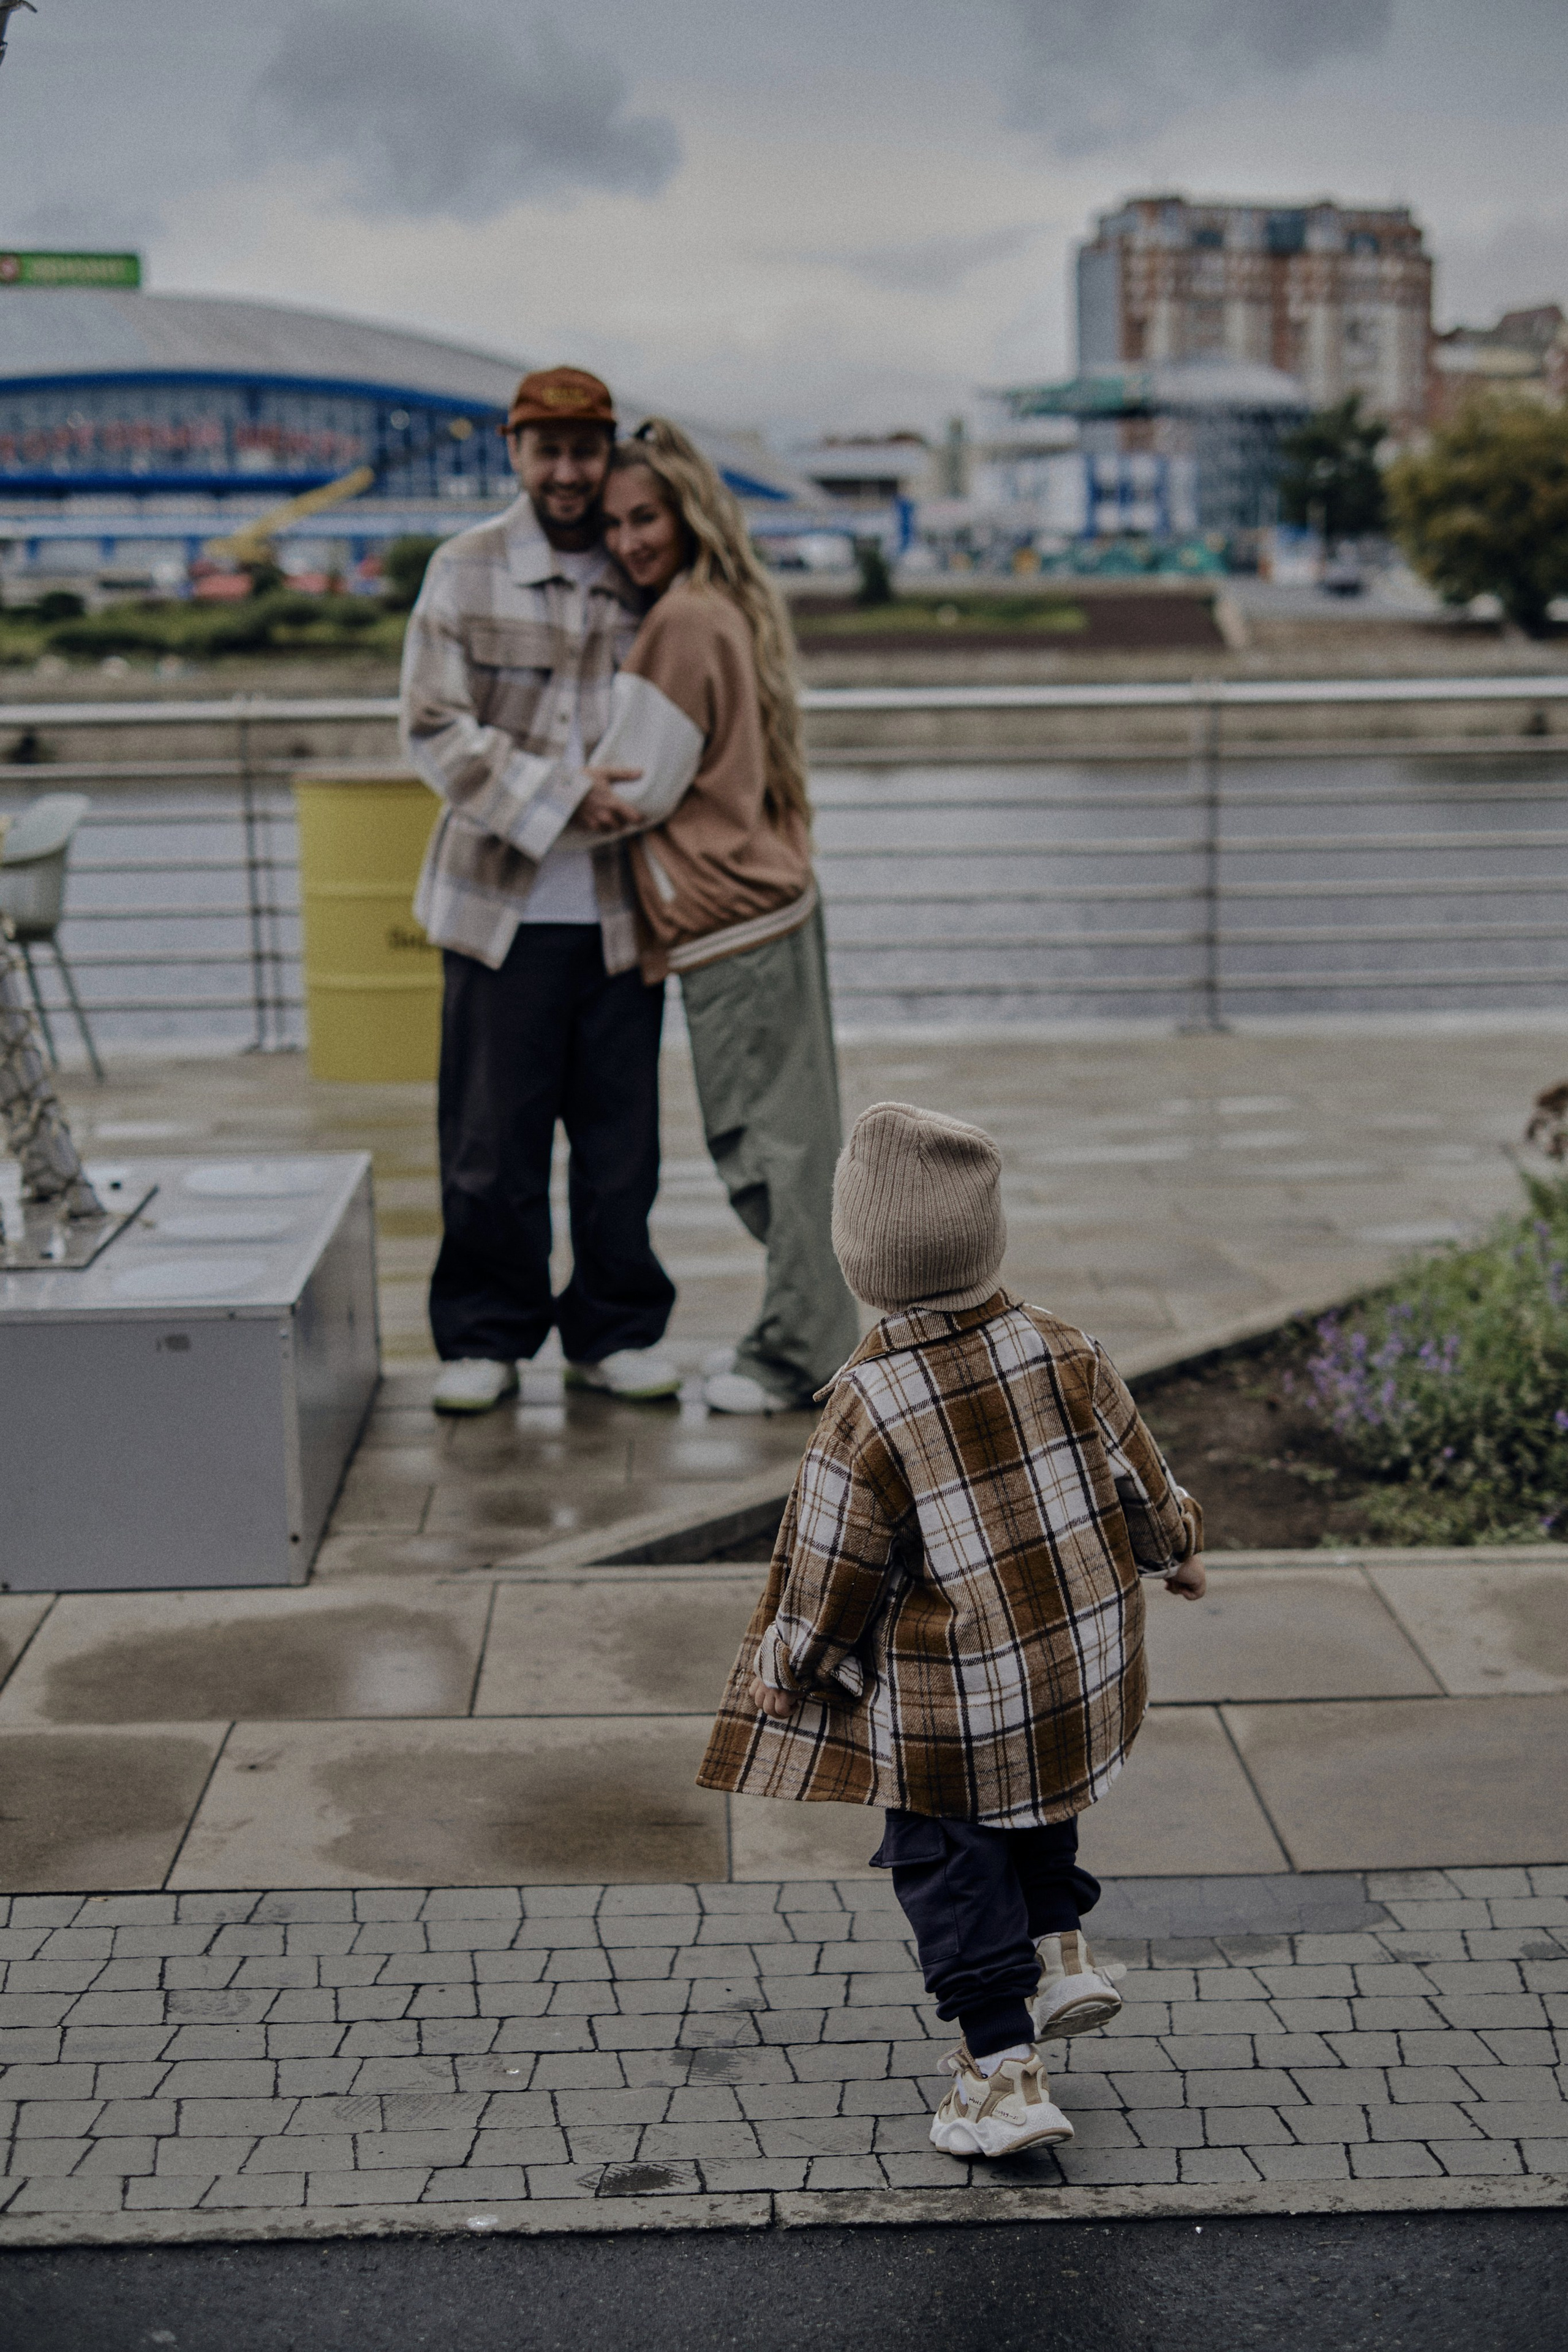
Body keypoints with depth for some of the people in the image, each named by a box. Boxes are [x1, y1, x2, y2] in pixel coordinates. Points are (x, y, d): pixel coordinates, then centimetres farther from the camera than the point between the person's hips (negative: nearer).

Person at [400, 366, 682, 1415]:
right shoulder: (465, 571, 0)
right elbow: (436, 729, -6)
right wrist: (559, 798, -16)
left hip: (619, 907, 2)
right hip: (503, 905, -2)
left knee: (621, 1134, 9)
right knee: (491, 1138, 4)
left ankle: (616, 1330, 23)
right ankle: (486, 1337, 18)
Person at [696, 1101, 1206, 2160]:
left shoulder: (868, 1409, -20)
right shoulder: (1062, 1350, -7)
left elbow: (830, 1572, -10)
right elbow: (1137, 1473, 6)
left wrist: (784, 1668, 7)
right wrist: (1177, 1549, 26)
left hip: (949, 1701, -5)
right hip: (1088, 1658, 5)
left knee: (948, 1863, 10)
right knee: (1031, 1807, 32)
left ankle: (1005, 2069, 9)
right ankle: (1062, 1947, 23)